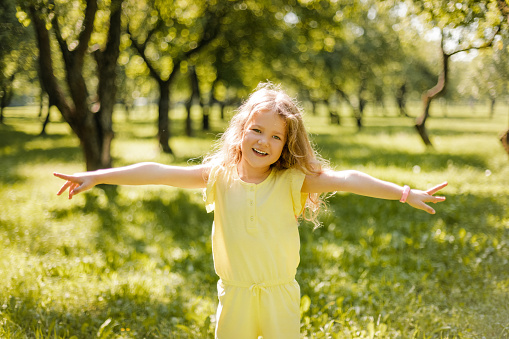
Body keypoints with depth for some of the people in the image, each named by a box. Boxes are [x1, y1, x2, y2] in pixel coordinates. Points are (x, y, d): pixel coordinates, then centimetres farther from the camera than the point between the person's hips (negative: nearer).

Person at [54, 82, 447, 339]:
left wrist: (404, 192, -25)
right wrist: (97, 176, -11)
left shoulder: (291, 181, -8)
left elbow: (344, 180, -17)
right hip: (234, 293, 1)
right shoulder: (219, 176, -5)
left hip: (280, 293, -1)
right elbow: (158, 173, -9)